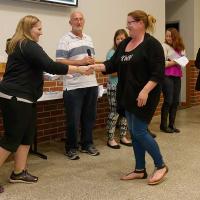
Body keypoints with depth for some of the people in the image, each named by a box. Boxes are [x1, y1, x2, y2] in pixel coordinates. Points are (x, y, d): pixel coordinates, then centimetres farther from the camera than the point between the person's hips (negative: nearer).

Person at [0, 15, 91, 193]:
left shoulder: (18, 45, 18)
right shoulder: (29, 46, -14)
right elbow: (51, 66, -24)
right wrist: (79, 69, -18)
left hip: (21, 97, 10)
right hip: (16, 98, -10)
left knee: (27, 134, 11)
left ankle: (19, 172, 18)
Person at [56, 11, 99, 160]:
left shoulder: (89, 39, 16)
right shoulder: (65, 40, -5)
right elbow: (60, 62, -13)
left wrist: (92, 61, 3)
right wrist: (80, 62, -19)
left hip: (91, 84, 6)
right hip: (73, 86, -6)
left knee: (89, 117, 13)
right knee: (73, 119, 1)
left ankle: (87, 144, 27)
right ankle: (71, 148, 16)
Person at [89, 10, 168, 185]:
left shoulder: (152, 44, -12)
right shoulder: (124, 44, 11)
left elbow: (158, 73, -17)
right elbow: (112, 64, 9)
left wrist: (145, 91, -25)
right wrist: (95, 67, -5)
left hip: (144, 96, -8)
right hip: (128, 96, 8)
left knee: (139, 132, -7)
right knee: (134, 132, 10)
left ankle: (161, 166, 12)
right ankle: (140, 170, 22)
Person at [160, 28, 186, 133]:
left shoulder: (180, 47, 13)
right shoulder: (164, 46, -7)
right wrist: (175, 62, -16)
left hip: (177, 76, 6)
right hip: (167, 76, -6)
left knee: (175, 102, 7)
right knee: (168, 101, -5)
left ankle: (171, 124, 17)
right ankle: (163, 125, 7)